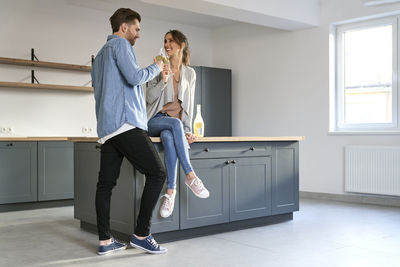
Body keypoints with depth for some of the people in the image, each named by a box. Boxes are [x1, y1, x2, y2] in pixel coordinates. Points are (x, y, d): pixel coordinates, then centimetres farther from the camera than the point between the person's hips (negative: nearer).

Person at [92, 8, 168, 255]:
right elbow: (134, 77, -13)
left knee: (106, 182, 4)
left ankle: (105, 241, 6)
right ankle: (142, 234, -6)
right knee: (157, 173, -7)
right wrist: (155, 67, 4)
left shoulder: (100, 55, 28)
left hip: (107, 129, 10)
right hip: (126, 124, -10)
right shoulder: (120, 44, 0)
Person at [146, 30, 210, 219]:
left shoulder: (190, 73, 14)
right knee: (175, 123, -37)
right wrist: (163, 81, -14)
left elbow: (189, 104, 11)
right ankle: (190, 176, -37)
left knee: (168, 137, -37)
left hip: (176, 123, 1)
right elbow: (149, 98, 1)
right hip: (155, 120, -1)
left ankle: (171, 191, -38)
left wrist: (187, 130, 0)